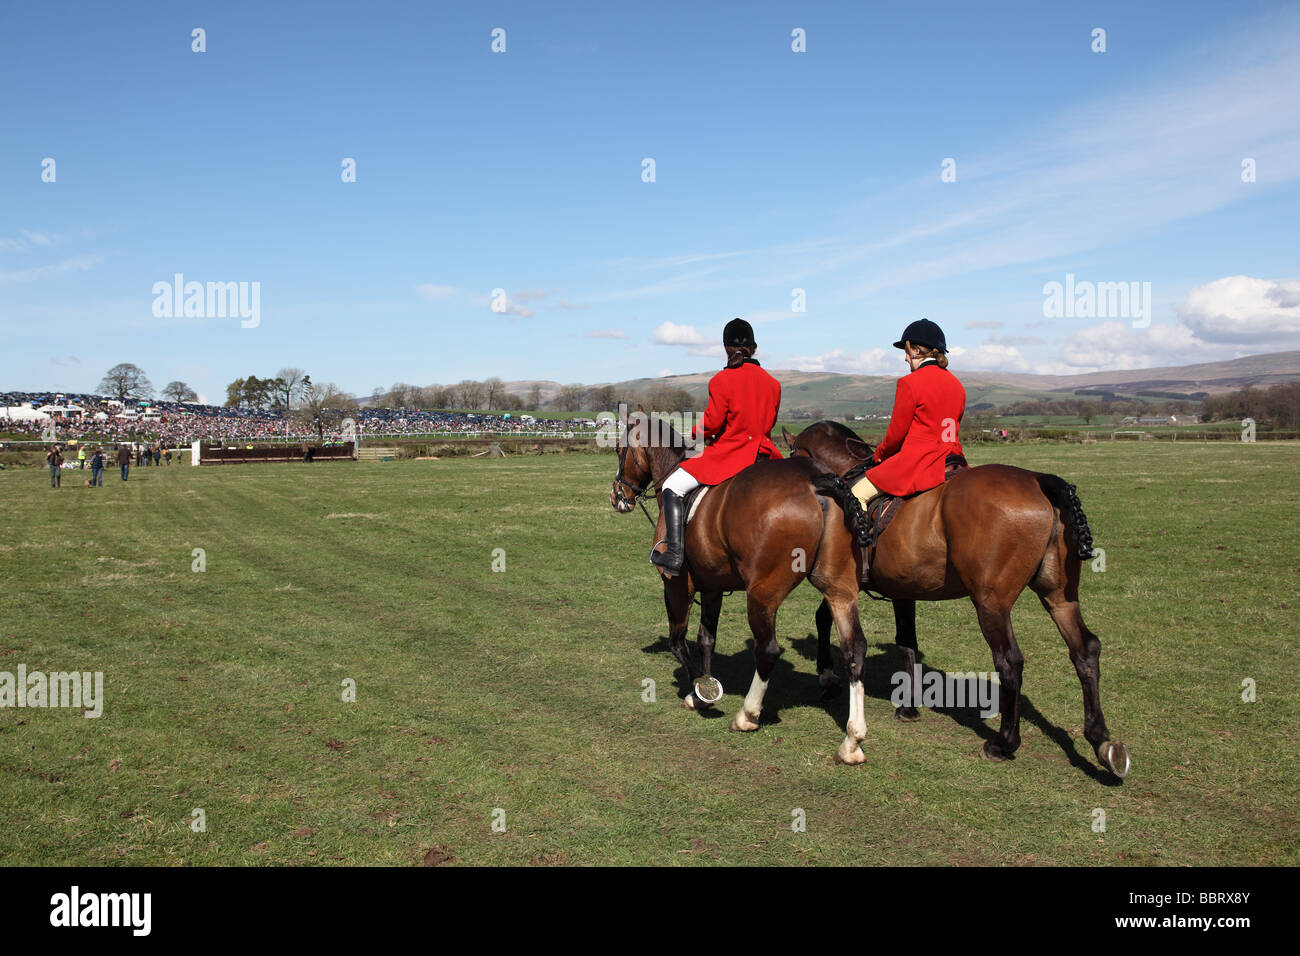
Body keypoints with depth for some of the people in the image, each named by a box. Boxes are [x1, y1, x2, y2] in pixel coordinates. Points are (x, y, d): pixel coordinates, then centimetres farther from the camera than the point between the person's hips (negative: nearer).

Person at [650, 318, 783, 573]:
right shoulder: (773, 383, 7)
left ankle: (674, 553, -9)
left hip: (728, 455, -6)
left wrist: (694, 433, 9)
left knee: (672, 487, 2)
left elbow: (712, 423, -12)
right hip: (763, 453, 6)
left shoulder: (722, 380, -11)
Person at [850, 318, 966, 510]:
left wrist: (879, 454, 11)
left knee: (857, 494, 2)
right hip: (951, 462, 7)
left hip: (917, 463, -7)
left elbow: (896, 433, -7)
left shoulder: (909, 383, -12)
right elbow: (952, 429, 16)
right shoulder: (957, 385, 10)